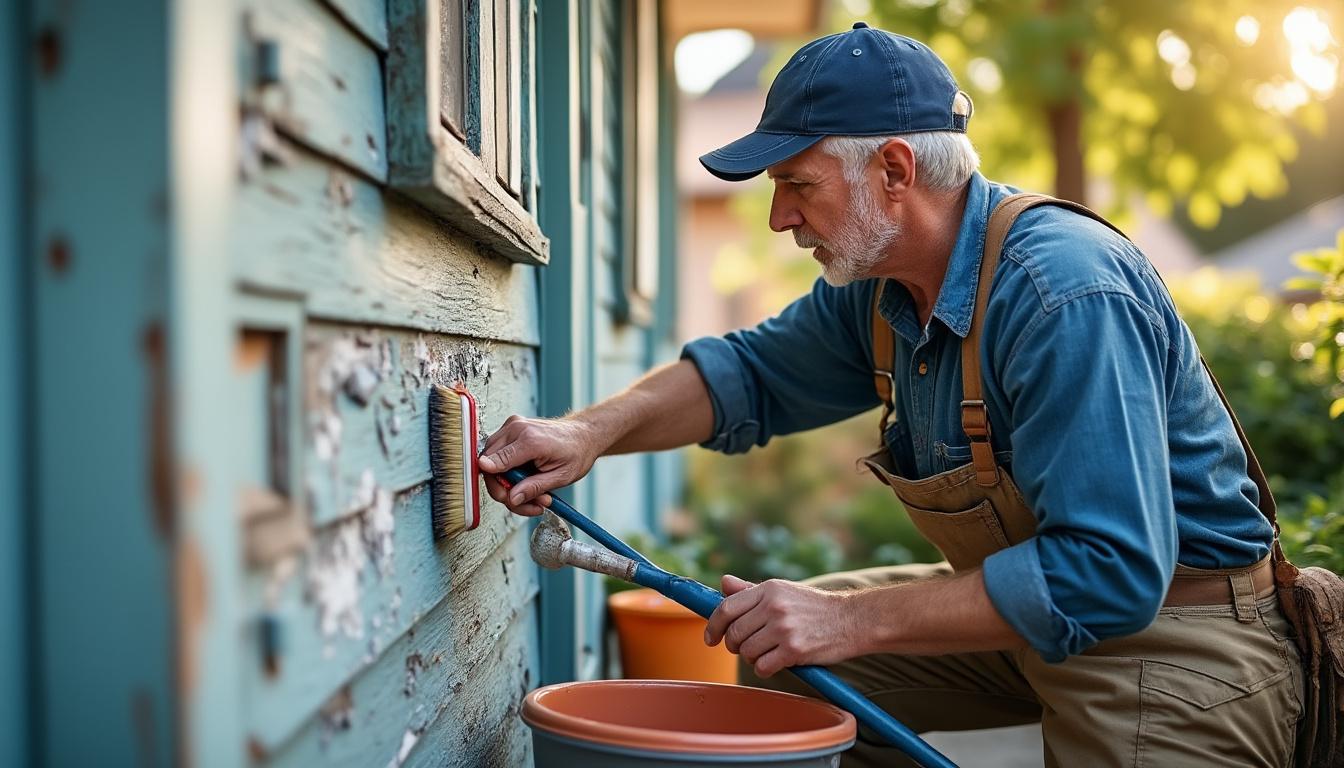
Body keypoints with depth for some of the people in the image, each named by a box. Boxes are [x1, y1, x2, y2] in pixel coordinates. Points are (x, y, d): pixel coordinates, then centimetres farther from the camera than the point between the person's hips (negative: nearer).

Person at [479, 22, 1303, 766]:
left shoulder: (1065, 295, -29)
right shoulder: (876, 287, -2)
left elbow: (1107, 572, -33)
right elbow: (750, 372, 12)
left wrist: (852, 620, -29)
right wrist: (592, 432, -7)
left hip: (1180, 641, -8)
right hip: (1033, 612, 8)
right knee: (782, 653, 9)